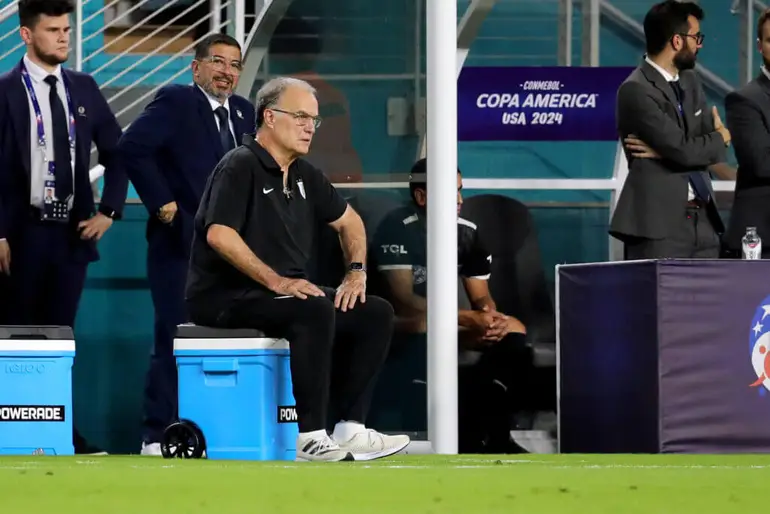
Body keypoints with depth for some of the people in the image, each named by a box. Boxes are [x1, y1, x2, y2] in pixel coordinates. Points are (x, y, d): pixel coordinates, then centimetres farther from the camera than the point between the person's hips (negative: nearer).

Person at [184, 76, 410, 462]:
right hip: (226, 297, -9)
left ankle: (349, 429, -7)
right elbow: (219, 235, -24)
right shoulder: (241, 166, -11)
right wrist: (276, 281, -27)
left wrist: (357, 271, 10)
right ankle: (311, 437, -33)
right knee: (316, 311, -35)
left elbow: (348, 221, 28)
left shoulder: (303, 175, 15)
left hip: (287, 293, 9)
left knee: (376, 313, -2)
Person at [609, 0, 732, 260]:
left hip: (702, 217, 7)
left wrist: (666, 150, -10)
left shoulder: (690, 82, 15)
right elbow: (684, 150, -17)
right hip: (660, 222, -7)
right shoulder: (636, 90, -11)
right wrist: (719, 137, 3)